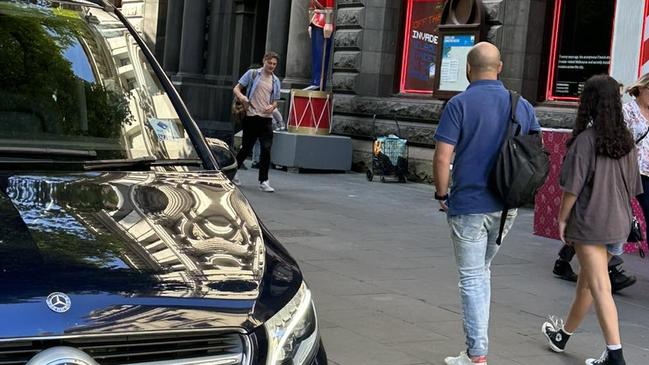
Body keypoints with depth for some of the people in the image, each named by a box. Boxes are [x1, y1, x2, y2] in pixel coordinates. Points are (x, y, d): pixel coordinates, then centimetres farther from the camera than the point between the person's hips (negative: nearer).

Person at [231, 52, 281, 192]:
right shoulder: (252, 74, 2)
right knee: (246, 148, 4)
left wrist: (272, 107, -4)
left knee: (266, 150, -5)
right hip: (251, 117, -3)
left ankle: (263, 181, 1)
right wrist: (241, 96, -20)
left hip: (266, 119, 3)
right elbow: (236, 88, 2)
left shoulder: (275, 81, 14)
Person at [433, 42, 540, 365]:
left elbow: (442, 159, -15)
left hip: (469, 205, -6)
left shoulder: (459, 104, -11)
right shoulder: (521, 105, 5)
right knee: (482, 270, 23)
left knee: (472, 279, 1)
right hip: (506, 205, 6)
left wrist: (442, 194, -1)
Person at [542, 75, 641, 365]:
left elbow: (573, 187, -14)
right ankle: (564, 333, 37)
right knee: (587, 281, 19)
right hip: (619, 223, 7)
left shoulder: (586, 139, -15)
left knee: (600, 288, -5)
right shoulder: (626, 140, 4)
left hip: (589, 223, -7)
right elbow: (632, 187, 10)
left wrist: (562, 219, -2)